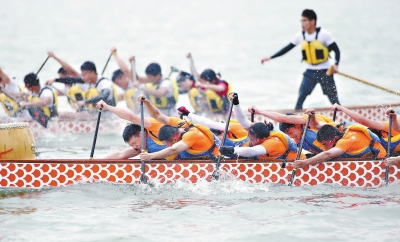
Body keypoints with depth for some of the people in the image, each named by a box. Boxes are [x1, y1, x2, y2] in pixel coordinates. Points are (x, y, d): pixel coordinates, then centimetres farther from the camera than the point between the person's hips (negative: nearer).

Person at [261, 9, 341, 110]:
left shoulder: (324, 34, -12)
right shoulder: (300, 36, 1)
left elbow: (336, 50, -7)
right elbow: (287, 48, 11)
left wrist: (336, 65, -23)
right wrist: (271, 57, 8)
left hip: (324, 72, -4)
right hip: (310, 72, 4)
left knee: (334, 100, 2)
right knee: (300, 97, -8)